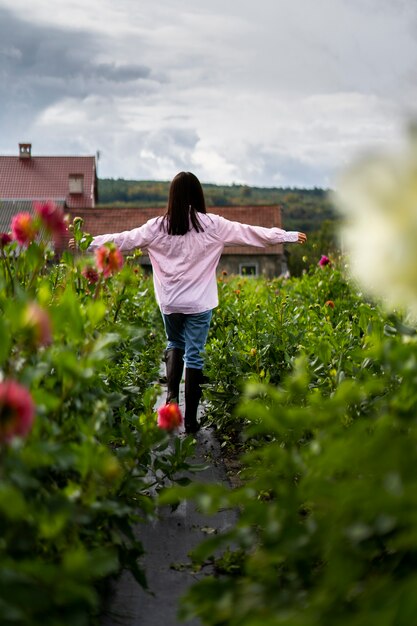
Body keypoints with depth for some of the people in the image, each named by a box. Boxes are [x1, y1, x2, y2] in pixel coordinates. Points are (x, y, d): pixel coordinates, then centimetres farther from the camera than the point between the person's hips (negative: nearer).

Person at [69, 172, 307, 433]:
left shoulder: (158, 226, -2)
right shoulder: (212, 225, -5)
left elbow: (124, 239, 3)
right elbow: (249, 232, 1)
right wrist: (290, 236, 10)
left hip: (169, 302, 2)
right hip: (199, 303, -2)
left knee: (175, 345, 25)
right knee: (195, 356, 3)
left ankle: (172, 396, 5)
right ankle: (191, 418, 6)